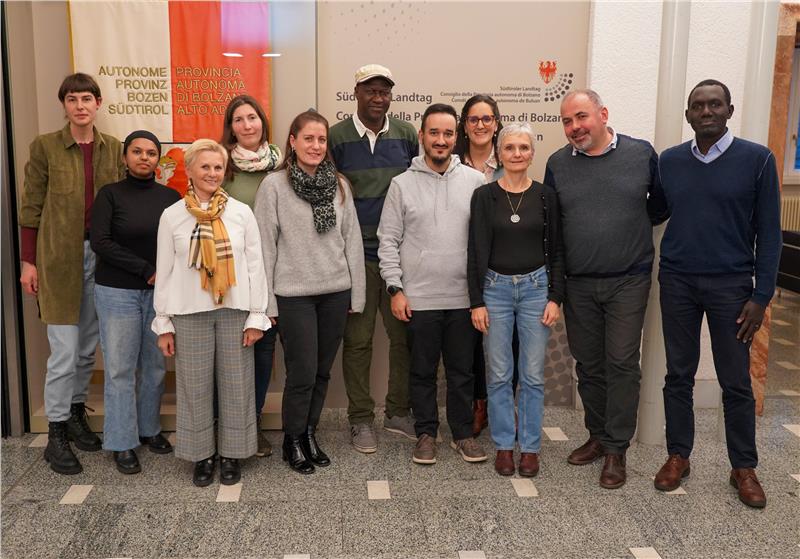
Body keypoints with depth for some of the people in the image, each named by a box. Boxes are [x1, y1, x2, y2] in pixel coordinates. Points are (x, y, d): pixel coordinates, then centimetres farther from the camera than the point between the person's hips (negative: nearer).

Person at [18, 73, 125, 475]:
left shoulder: (113, 148, 6)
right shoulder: (44, 147, -3)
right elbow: (31, 208, -2)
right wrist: (29, 262, -5)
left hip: (101, 256, 3)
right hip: (59, 258, -3)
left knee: (88, 346, 11)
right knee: (64, 351, -3)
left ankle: (76, 414, 29)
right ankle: (55, 435, 10)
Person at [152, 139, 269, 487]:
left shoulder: (241, 212, 1)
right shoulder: (172, 216, 2)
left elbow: (255, 265, 2)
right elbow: (164, 271, 4)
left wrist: (256, 316, -2)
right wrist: (163, 322, 2)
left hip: (234, 310, 0)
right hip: (189, 313, 0)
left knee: (235, 383, 6)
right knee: (195, 386, 7)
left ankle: (232, 454, 21)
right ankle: (202, 455, 22)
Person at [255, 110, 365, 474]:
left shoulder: (339, 185, 6)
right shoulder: (274, 186, -4)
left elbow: (353, 241, 8)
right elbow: (265, 246, -4)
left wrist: (357, 295, 7)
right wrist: (267, 301, -6)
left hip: (335, 293, 4)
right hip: (294, 294, -4)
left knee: (323, 372, 11)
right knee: (302, 374, 0)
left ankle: (310, 433, 29)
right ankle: (293, 442, 20)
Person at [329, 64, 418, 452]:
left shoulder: (407, 135, 6)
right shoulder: (336, 137, -2)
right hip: (356, 254, -2)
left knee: (404, 334, 8)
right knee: (357, 340, 5)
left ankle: (399, 412, 24)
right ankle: (361, 419, 18)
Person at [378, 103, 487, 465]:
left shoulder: (476, 182, 2)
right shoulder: (402, 184, 0)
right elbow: (388, 241, 1)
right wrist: (395, 289, -5)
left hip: (463, 296, 1)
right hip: (418, 297, -1)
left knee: (462, 370, 11)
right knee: (422, 371, 10)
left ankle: (463, 433, 26)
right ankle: (426, 433, 25)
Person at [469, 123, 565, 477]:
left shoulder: (545, 196, 1)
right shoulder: (485, 196, -2)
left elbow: (556, 251, 4)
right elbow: (477, 251, -3)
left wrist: (555, 297, -3)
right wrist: (476, 301, -6)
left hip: (536, 288, 1)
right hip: (495, 288, 0)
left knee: (533, 375, 6)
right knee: (499, 375, 6)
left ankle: (530, 447, 19)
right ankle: (503, 445, 20)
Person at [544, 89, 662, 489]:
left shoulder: (641, 154, -4)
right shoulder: (558, 164, 2)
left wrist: (633, 225, 2)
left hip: (628, 280, -2)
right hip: (578, 283, 3)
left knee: (622, 363, 0)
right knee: (588, 364, 12)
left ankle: (616, 449, 11)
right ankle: (597, 435, 28)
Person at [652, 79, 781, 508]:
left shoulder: (757, 159, -3)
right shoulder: (669, 161, 5)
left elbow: (768, 232, -3)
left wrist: (761, 296, -8)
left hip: (731, 285, -2)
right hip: (677, 282, 2)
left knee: (736, 383, 6)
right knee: (678, 375, 10)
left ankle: (743, 467, 21)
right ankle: (678, 456, 24)